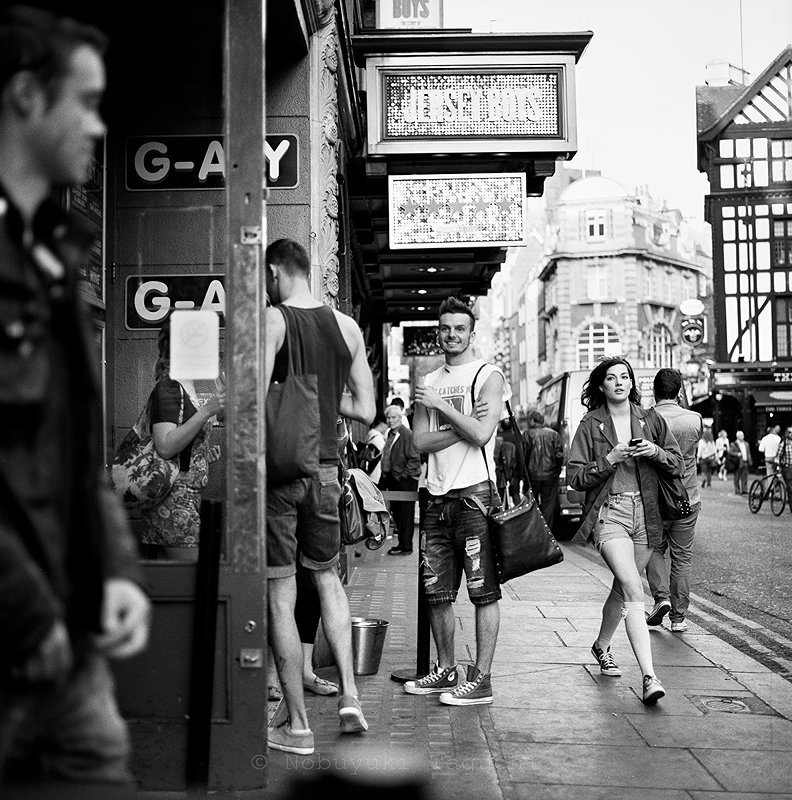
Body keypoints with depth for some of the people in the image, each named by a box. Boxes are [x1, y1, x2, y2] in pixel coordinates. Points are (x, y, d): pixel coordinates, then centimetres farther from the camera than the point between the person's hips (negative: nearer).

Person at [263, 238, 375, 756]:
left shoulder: (272, 320, -9)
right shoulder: (347, 327, 5)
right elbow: (366, 411, 7)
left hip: (278, 467, -4)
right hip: (326, 467, 5)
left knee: (281, 595, 3)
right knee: (328, 577, 23)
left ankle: (298, 726, 9)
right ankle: (349, 691, 13)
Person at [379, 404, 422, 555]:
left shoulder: (407, 434, -13)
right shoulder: (390, 434, 14)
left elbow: (414, 459, -17)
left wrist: (403, 475, -17)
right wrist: (385, 477, 13)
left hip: (405, 481, -9)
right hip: (393, 480, 9)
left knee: (405, 513, -2)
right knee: (396, 512, 13)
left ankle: (405, 546, 4)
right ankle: (402, 543, 23)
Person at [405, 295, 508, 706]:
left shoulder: (488, 376, -1)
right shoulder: (428, 383, 16)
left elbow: (481, 434, -14)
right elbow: (420, 441, 5)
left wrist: (440, 406, -7)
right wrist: (461, 425, -8)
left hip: (474, 492, -6)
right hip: (437, 495, 6)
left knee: (483, 590, -3)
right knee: (436, 591, 10)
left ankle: (481, 679, 1)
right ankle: (446, 670, 23)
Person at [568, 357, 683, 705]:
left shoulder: (650, 421, 10)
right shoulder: (590, 425, 1)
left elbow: (677, 464, 12)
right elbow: (575, 476, -2)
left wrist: (656, 452, -8)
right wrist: (611, 459, -14)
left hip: (645, 514, 4)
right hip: (608, 513, -4)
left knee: (623, 589, 16)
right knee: (634, 591, -19)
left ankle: (601, 646, 43)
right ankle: (649, 677, -25)